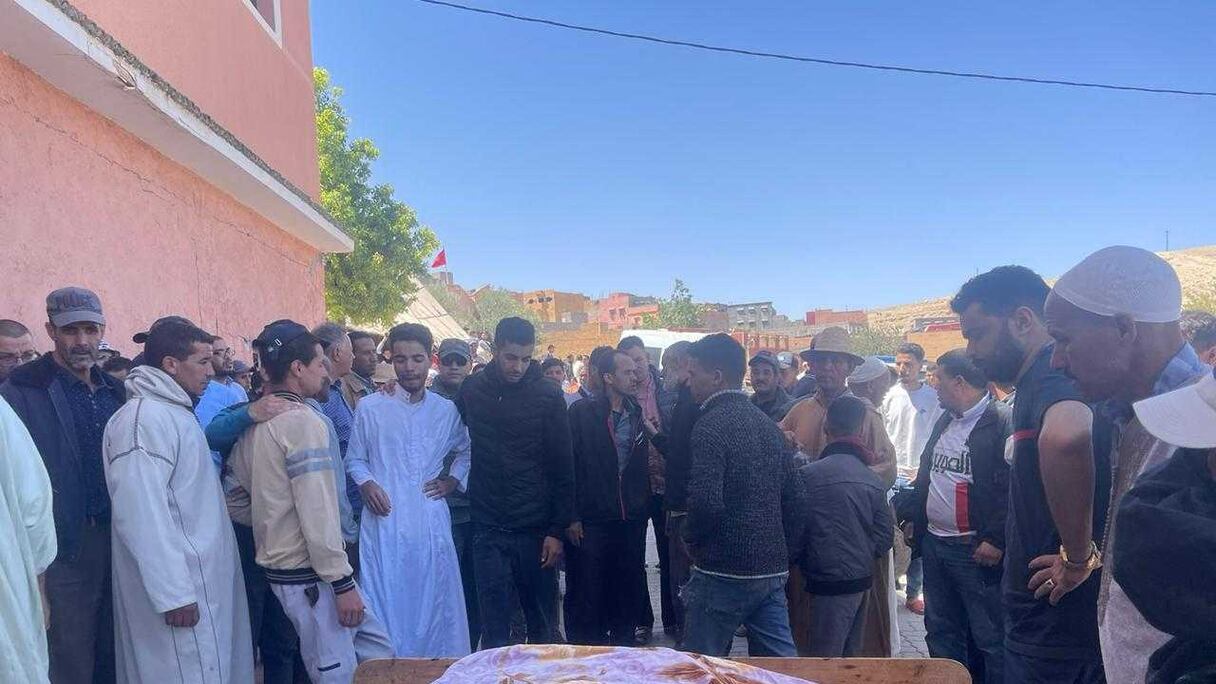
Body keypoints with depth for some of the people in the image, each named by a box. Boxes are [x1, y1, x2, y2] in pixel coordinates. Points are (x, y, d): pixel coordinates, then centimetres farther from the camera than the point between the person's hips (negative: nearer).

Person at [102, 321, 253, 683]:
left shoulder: (174, 412, 14)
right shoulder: (144, 418, -18)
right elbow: (142, 515, -24)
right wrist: (174, 594, -23)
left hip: (204, 580, 10)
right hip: (179, 587, -10)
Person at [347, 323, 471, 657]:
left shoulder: (447, 410, 8)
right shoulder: (369, 407, 2)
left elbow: (465, 452, 24)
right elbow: (354, 460, 8)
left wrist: (453, 480, 9)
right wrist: (366, 483, -10)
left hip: (431, 521, 2)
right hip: (384, 521, -2)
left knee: (435, 601, 8)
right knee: (387, 604, 2)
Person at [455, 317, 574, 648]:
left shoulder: (548, 395, -5)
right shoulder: (471, 390, 1)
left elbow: (563, 468, -4)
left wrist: (558, 529, -7)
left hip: (537, 529, -1)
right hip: (488, 529, 1)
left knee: (542, 622, 10)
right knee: (494, 623, 6)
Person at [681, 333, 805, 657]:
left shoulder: (711, 426, -14)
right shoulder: (768, 423, 9)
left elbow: (706, 502, -24)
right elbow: (793, 499, 12)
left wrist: (691, 538, -6)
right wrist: (787, 554, 18)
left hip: (723, 571, -7)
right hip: (773, 570, 7)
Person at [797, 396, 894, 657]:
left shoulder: (808, 474, -16)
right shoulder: (873, 480, 2)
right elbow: (884, 539, 4)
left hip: (830, 583, -6)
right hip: (862, 579, 6)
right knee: (848, 658, 17)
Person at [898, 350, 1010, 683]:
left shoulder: (1002, 421, -14)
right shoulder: (944, 421, 14)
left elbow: (1014, 486, -20)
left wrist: (996, 539, -22)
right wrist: (911, 516, 17)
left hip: (976, 550, -8)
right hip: (934, 543, 8)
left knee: (989, 637, 3)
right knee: (940, 633, 18)